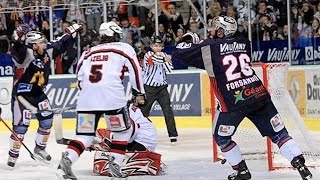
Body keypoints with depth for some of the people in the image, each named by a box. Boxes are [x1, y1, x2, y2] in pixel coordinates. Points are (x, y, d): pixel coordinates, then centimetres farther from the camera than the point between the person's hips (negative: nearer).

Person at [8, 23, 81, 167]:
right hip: (22, 94, -8)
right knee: (21, 125, -9)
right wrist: (18, 38, -62)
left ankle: (39, 149, 28)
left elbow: (60, 44, 16)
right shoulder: (25, 53, -21)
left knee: (47, 121, 9)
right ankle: (13, 155, 3)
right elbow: (18, 49, -42)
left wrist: (71, 33, 18)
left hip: (38, 93, 8)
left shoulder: (47, 52, 1)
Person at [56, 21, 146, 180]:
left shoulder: (88, 52, 26)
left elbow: (80, 79, 24)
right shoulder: (124, 48, 16)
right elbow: (135, 69, 8)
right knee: (123, 130, 16)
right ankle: (115, 164, 6)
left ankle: (66, 160, -15)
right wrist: (139, 93, 14)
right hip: (112, 97, -4)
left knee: (85, 135, 8)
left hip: (86, 97, 4)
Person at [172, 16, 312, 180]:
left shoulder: (208, 48, -1)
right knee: (278, 132, 9)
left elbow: (179, 52, 4)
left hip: (233, 102, -4)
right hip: (259, 94, 4)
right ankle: (300, 164, -2)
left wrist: (188, 41, 24)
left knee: (221, 136, 19)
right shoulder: (243, 43, 15)